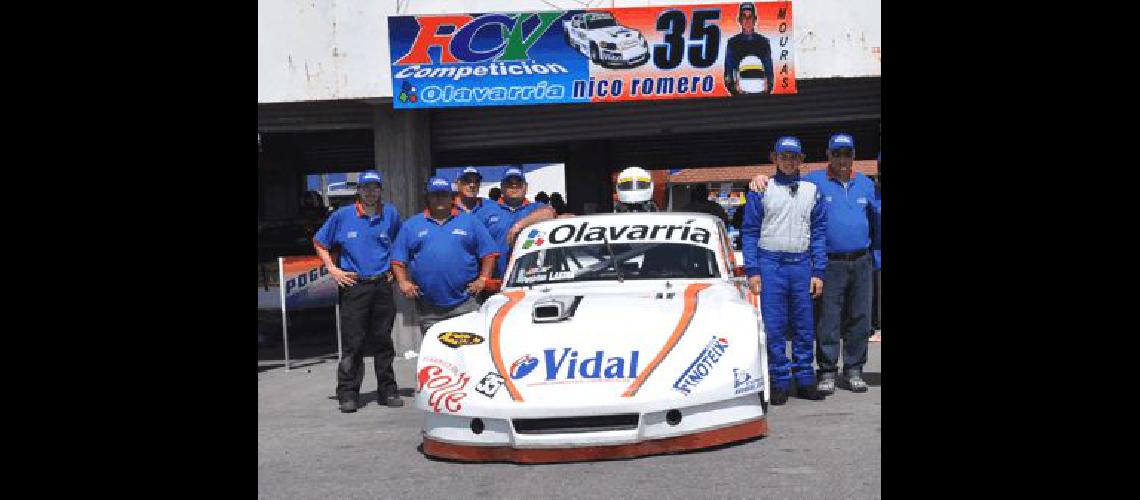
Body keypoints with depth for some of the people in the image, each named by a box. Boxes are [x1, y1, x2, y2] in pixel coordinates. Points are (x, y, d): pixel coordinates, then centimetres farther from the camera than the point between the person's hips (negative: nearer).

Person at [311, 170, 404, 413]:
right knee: (353, 343, -5)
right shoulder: (343, 215, 1)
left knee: (383, 340, 9)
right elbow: (319, 242, 11)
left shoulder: (391, 214, 6)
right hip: (354, 285, -2)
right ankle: (348, 394, 1)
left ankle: (388, 391, 17)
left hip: (383, 285, 2)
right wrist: (333, 269, 2)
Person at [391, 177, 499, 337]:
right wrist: (403, 282, -1)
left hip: (464, 304, -1)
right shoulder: (411, 225, 15)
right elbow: (398, 258, 13)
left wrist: (483, 279, -2)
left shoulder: (470, 222, 12)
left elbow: (488, 253, 9)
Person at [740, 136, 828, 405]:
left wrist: (818, 272, 3)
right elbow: (749, 232, 3)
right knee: (773, 327, -2)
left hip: (802, 264, 2)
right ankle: (780, 382, 4)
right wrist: (752, 271, -6)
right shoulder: (761, 190, 4)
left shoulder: (812, 191, 11)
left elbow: (818, 232, 11)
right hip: (770, 264, -2)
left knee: (805, 327, 5)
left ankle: (805, 380, 13)